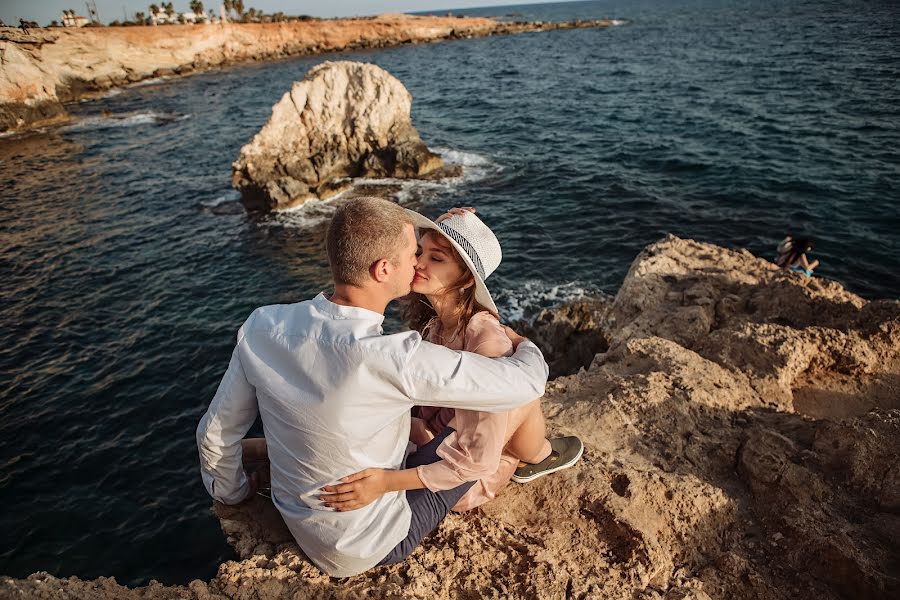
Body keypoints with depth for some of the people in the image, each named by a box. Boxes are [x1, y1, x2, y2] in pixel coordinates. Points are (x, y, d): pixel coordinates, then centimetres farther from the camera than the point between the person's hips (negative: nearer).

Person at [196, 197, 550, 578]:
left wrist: (232, 493, 17)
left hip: (295, 521, 6)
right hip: (370, 547, -5)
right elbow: (527, 382, -25)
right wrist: (522, 343, -1)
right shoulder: (397, 361, -35)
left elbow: (215, 433, -5)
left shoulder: (262, 326, -17)